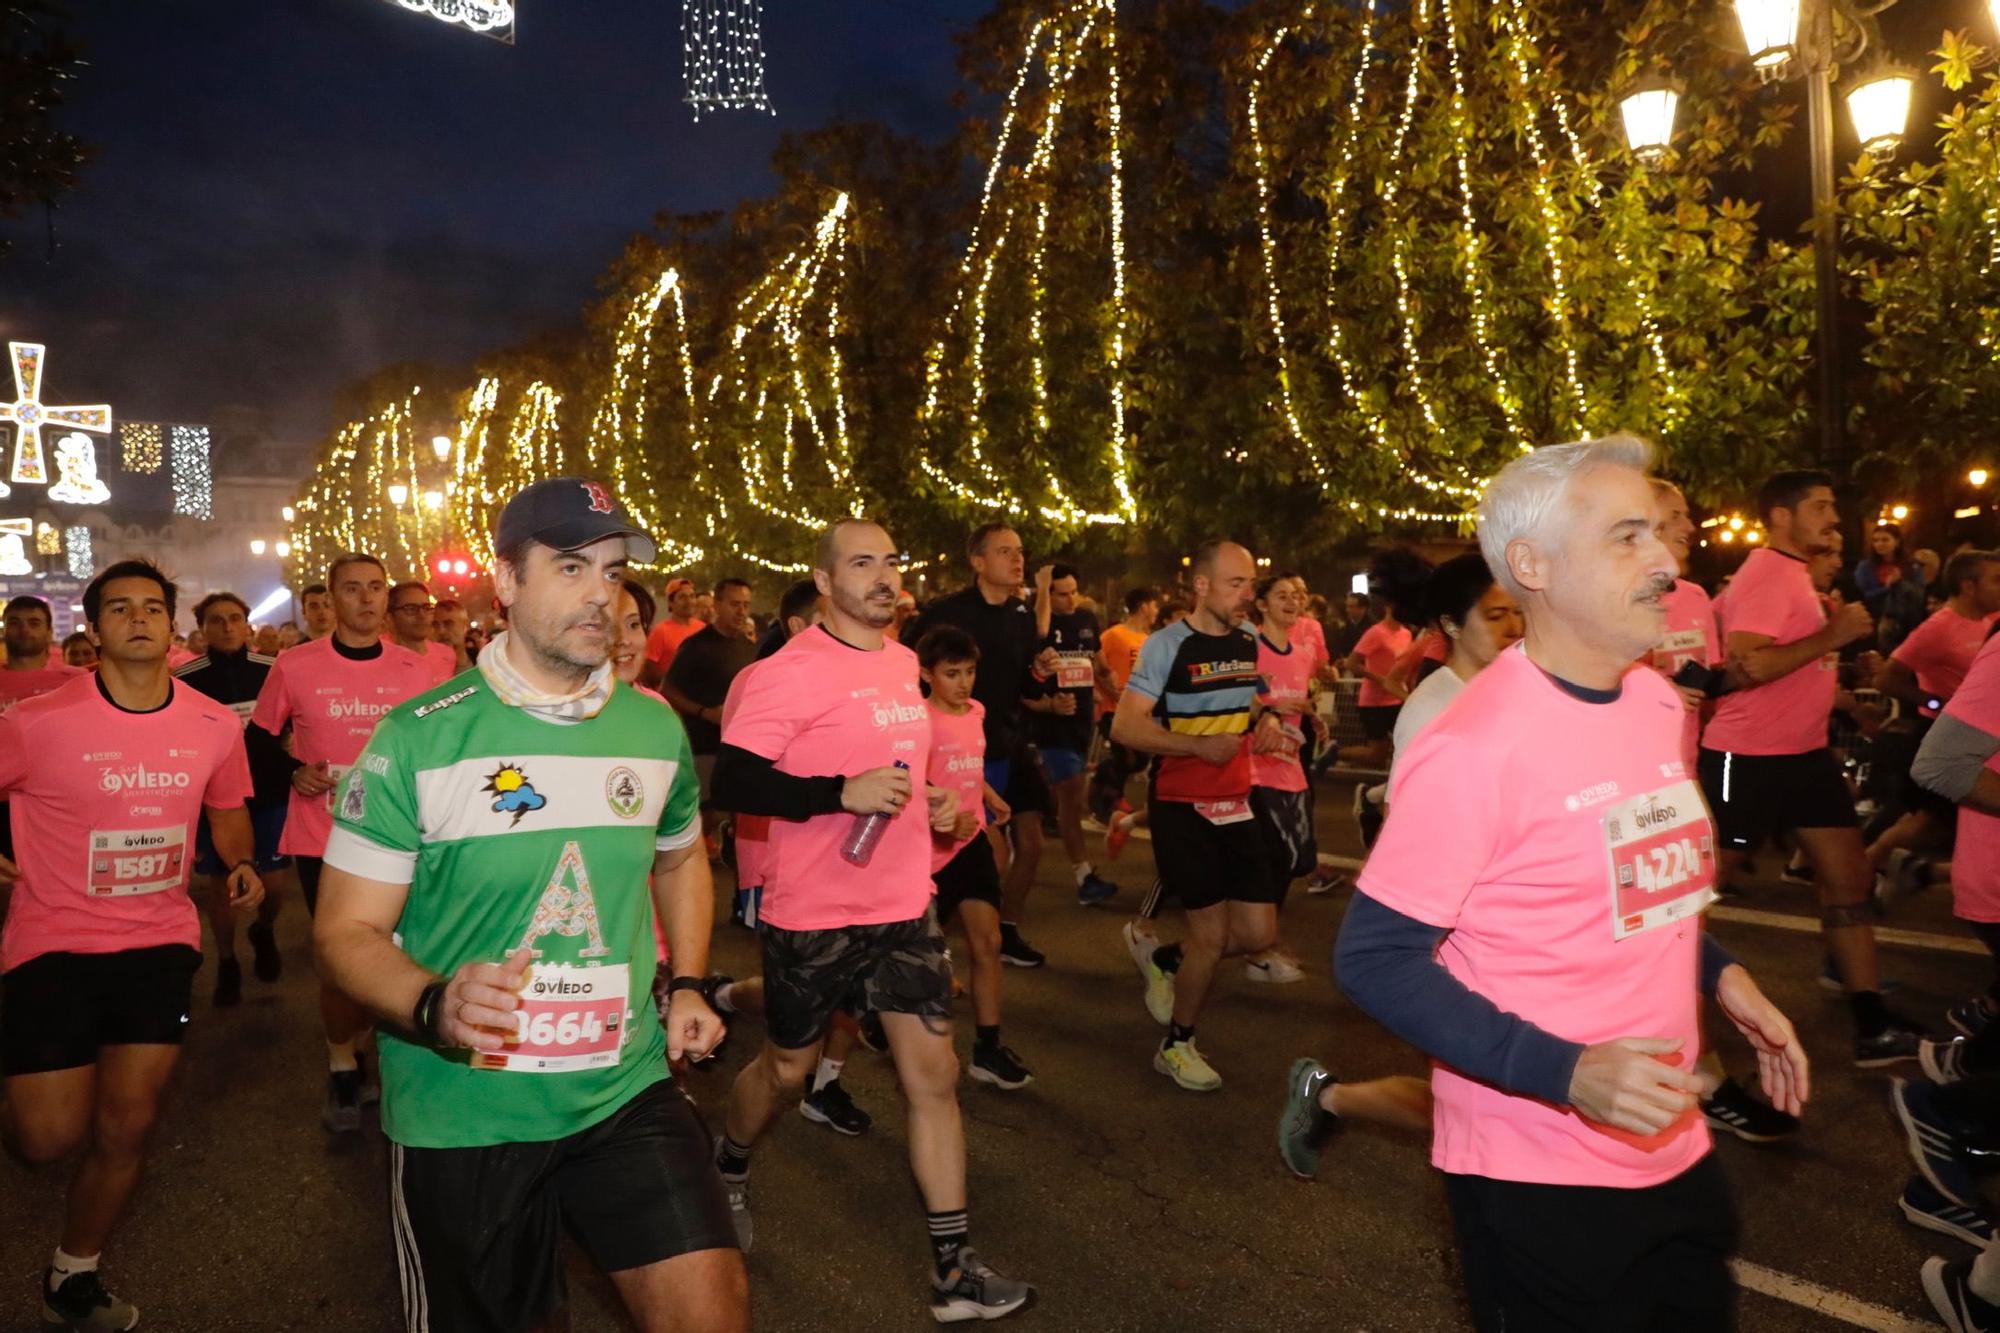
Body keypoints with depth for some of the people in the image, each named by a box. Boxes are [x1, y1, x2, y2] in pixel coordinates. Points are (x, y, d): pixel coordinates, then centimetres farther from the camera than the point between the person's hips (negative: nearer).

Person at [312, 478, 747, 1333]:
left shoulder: (656, 730, 2)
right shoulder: (415, 739, -11)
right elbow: (346, 931, -9)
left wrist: (687, 986, 8)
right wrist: (434, 1008, -28)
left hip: (626, 1092, 3)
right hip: (461, 1114, -2)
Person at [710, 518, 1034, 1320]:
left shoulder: (903, 662, 8)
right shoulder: (791, 670, -17)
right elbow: (732, 782, -22)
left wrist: (931, 802, 5)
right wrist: (844, 793, -29)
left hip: (906, 905, 6)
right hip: (815, 914, -6)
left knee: (934, 1074, 3)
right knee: (787, 1067, 15)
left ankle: (954, 1270, 13)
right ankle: (728, 1169, 48)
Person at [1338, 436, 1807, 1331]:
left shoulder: (1658, 701, 2)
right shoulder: (1475, 746, -23)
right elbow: (1374, 960, -21)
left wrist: (1719, 975, 2)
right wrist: (1567, 1073, -27)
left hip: (1675, 1147, 8)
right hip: (1538, 1175, -7)